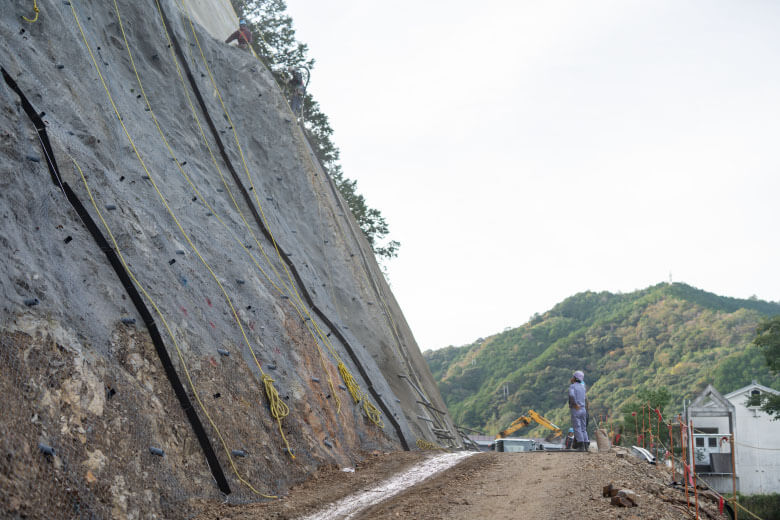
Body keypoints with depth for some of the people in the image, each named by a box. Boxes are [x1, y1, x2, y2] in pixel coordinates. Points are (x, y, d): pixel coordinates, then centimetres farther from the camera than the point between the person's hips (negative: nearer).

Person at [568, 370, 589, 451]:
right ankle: (586, 445, 8)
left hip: (576, 410, -7)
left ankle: (581, 446, -10)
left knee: (577, 428, -5)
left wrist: (575, 404, -17)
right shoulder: (582, 387, 13)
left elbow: (571, 395, -28)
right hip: (583, 410, 7)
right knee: (583, 429, 11)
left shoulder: (572, 386, -8)